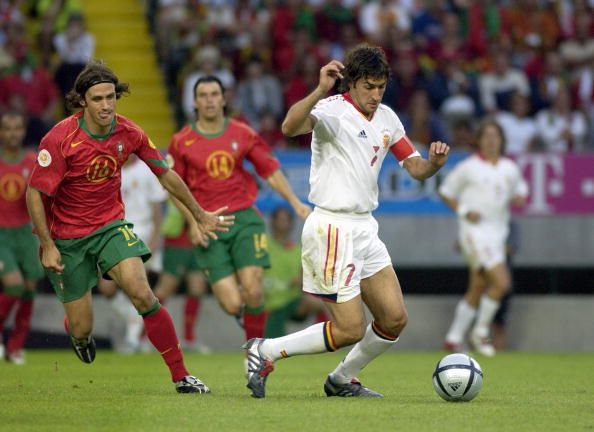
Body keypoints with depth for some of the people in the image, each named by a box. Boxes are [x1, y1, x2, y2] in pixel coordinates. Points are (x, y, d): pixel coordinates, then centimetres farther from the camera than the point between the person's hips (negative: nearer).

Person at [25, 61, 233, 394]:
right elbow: (35, 193, -15)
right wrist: (47, 246, -20)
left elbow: (166, 175, 6)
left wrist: (200, 215, 15)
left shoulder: (128, 133, -9)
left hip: (111, 225, 2)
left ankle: (181, 376, -16)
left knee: (141, 293, -23)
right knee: (81, 329, 1)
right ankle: (79, 335, 43)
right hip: (67, 236, -2)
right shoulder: (60, 138, -21)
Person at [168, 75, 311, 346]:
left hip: (244, 219, 1)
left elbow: (270, 171, 11)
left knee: (252, 290, -16)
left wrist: (296, 203, 2)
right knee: (232, 304, -11)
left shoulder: (243, 134, 5)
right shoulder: (182, 142, 1)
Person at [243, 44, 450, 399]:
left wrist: (434, 163, -8)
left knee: (395, 319, 5)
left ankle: (342, 380, 25)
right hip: (333, 228, -8)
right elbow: (290, 127, -35)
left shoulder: (387, 118, 9)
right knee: (350, 330, -8)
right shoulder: (333, 110, -15)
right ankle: (265, 351, 7)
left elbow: (415, 168, 15)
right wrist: (321, 90, -49)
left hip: (365, 226, 8)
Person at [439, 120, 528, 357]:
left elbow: (520, 188, 25)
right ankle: (480, 332, -3)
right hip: (474, 231, -6)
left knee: (477, 290, 8)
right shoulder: (468, 167, -5)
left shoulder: (510, 168, 9)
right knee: (501, 282, -18)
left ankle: (453, 338, 17)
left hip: (498, 232, 6)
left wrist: (520, 198, 1)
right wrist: (464, 211, -11)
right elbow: (446, 191, 3)